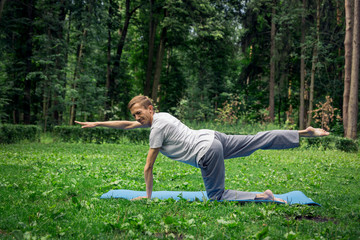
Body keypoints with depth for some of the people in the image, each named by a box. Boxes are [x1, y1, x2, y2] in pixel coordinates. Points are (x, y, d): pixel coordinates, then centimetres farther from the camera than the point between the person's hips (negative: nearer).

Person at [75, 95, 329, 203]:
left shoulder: (157, 129, -9)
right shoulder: (159, 116, 15)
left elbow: (148, 168, -5)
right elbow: (126, 125, 27)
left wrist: (148, 196, 6)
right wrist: (97, 123, 31)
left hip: (208, 152, -8)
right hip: (214, 137, 9)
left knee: (217, 195, 0)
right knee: (260, 140, 8)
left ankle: (263, 197, -11)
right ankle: (305, 132, 6)